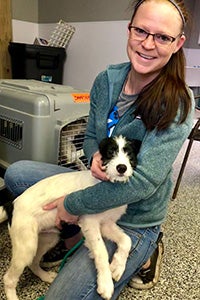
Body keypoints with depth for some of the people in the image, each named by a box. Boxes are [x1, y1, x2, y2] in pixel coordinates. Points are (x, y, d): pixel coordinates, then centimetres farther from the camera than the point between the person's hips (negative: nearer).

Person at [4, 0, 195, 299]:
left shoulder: (177, 103, -23)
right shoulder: (107, 80, -6)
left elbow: (142, 182, -27)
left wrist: (74, 204, -19)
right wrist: (95, 156, -20)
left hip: (134, 221, -5)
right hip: (99, 185, 6)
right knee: (15, 173, 1)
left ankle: (139, 255, 9)